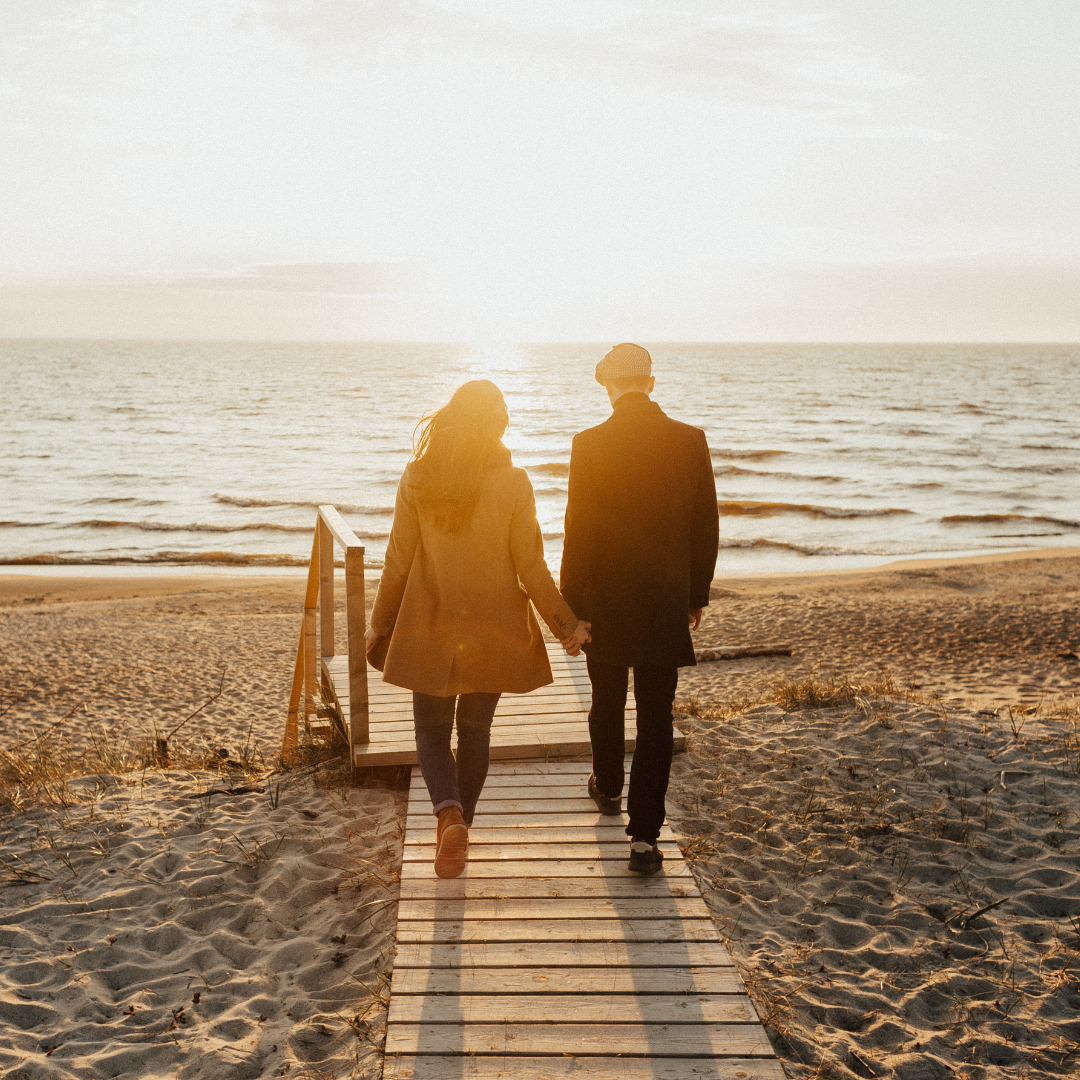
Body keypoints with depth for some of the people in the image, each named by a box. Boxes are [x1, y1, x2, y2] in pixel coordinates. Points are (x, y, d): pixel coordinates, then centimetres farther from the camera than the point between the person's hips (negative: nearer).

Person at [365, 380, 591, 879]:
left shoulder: (417, 478, -7)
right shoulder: (514, 483, -11)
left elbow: (398, 561, -2)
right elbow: (530, 568, -8)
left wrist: (380, 625, 10)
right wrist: (566, 624, 5)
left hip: (430, 628, 0)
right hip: (492, 631, 0)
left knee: (432, 729, 12)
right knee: (474, 730, 16)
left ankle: (450, 814, -13)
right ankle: (456, 830, 24)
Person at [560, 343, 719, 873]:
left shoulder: (590, 445, -11)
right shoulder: (690, 441, -4)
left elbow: (577, 532, -10)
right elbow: (706, 527, 1)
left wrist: (570, 605, -2)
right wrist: (696, 595, 12)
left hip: (605, 597, 0)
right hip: (667, 601, 1)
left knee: (607, 700, 21)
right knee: (656, 716, 5)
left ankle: (608, 788, 44)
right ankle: (644, 834, 1)